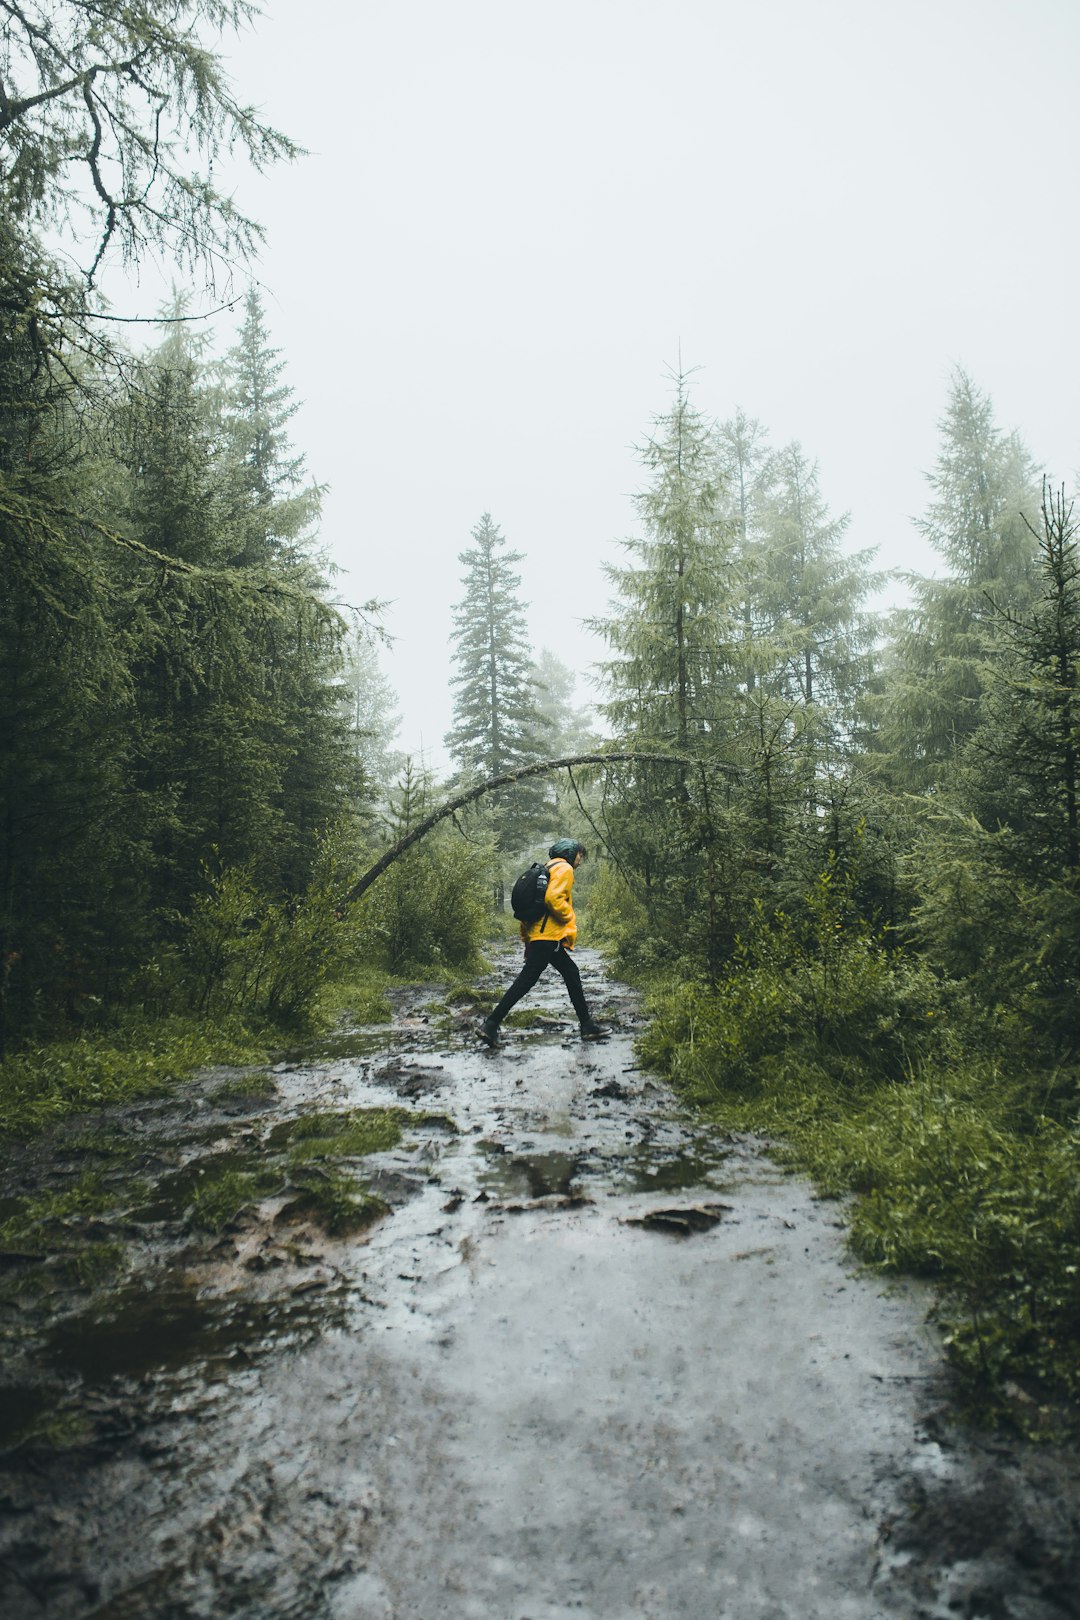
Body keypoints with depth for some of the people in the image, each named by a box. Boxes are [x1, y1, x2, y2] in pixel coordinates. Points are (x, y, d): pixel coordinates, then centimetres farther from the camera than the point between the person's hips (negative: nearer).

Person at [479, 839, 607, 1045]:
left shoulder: (549, 869, 23)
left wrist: (527, 942, 20)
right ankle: (491, 1025, -10)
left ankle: (587, 1026, 20)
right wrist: (570, 919, -8)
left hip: (538, 938, 11)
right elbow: (553, 898, -24)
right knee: (525, 981, -10)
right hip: (549, 937, -11)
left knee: (572, 974, 15)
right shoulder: (564, 868, -5)